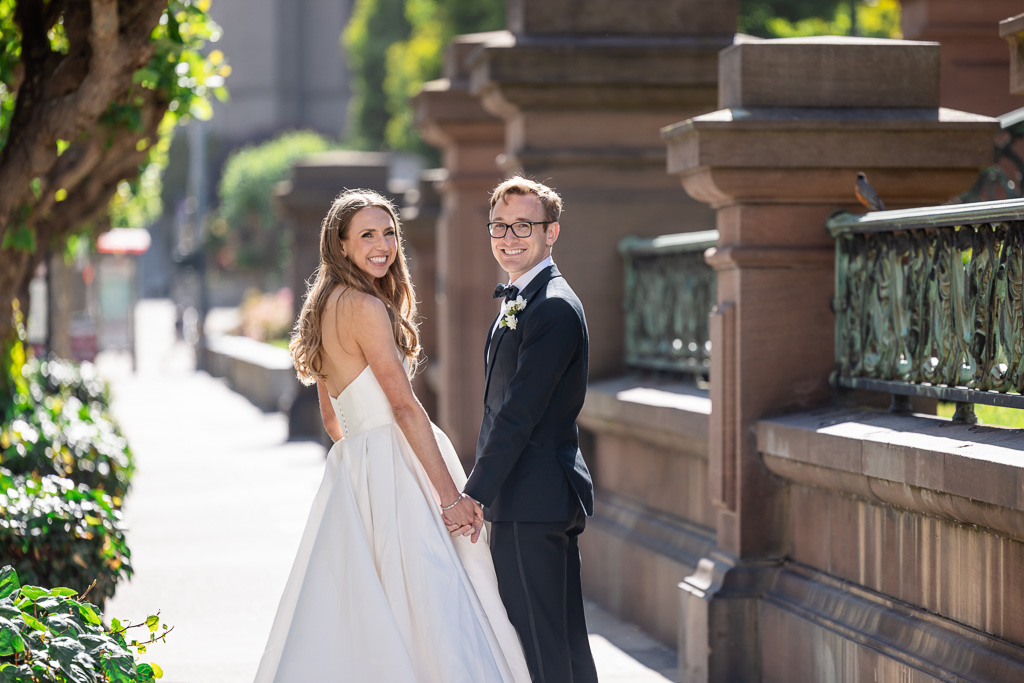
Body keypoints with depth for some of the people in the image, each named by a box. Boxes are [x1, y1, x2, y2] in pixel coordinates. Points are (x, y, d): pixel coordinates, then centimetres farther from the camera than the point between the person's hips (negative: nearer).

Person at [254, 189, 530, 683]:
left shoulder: (325, 308, 15)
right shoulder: (366, 307, -13)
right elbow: (405, 406, -15)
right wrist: (452, 497, -14)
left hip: (350, 469, 10)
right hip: (396, 474, -10)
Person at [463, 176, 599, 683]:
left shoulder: (553, 307, -15)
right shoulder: (519, 302, 18)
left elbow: (519, 414, -20)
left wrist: (475, 495, -20)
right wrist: (482, 492, 18)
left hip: (533, 499, -11)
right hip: (547, 497, 11)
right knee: (562, 637, 14)